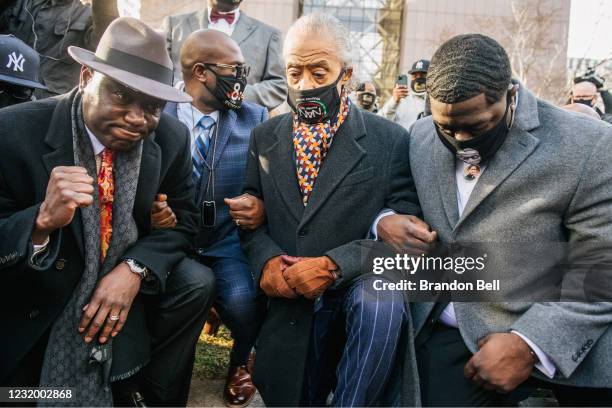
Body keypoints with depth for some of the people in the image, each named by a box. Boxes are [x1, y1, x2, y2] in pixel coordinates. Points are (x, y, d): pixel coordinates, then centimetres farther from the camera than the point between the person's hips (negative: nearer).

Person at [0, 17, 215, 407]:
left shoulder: (172, 138, -12)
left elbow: (182, 219, -2)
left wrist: (134, 270, -20)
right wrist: (42, 221, -40)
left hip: (125, 280, 3)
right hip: (39, 300, -2)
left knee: (197, 285, -15)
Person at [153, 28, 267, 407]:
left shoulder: (256, 118, 2)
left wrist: (263, 206, -22)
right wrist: (145, 212, -22)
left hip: (227, 241, 1)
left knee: (243, 300, -28)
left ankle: (240, 362, 11)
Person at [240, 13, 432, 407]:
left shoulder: (390, 140, -5)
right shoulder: (265, 137, 6)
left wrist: (332, 265, -23)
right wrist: (266, 260, -12)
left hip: (360, 284, -3)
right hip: (290, 302, 4)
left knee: (382, 305, -35)